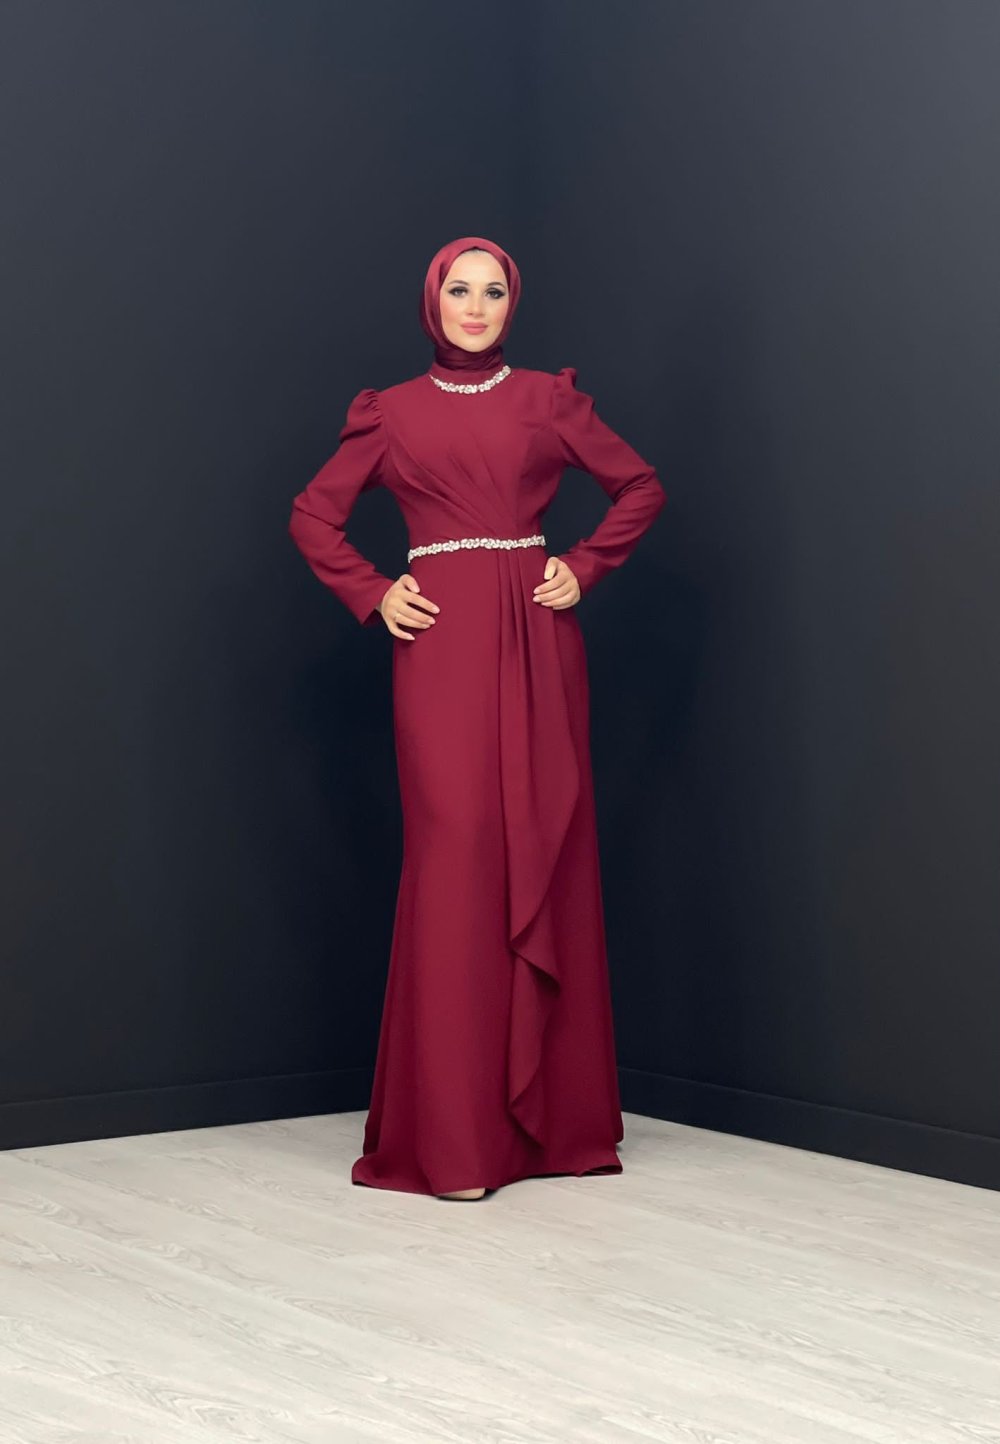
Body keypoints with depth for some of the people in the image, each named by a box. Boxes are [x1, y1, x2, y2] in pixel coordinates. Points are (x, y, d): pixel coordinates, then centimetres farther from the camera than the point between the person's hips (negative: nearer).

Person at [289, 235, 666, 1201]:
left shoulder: (547, 398, 11)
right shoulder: (391, 413, 10)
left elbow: (641, 485, 15)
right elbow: (313, 515, 13)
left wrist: (585, 567, 4)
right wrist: (372, 596, 1)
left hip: (537, 641, 1)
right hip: (441, 643, -1)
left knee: (545, 858, 1)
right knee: (455, 855, -9)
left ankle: (555, 1114, 10)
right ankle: (451, 1138, -7)